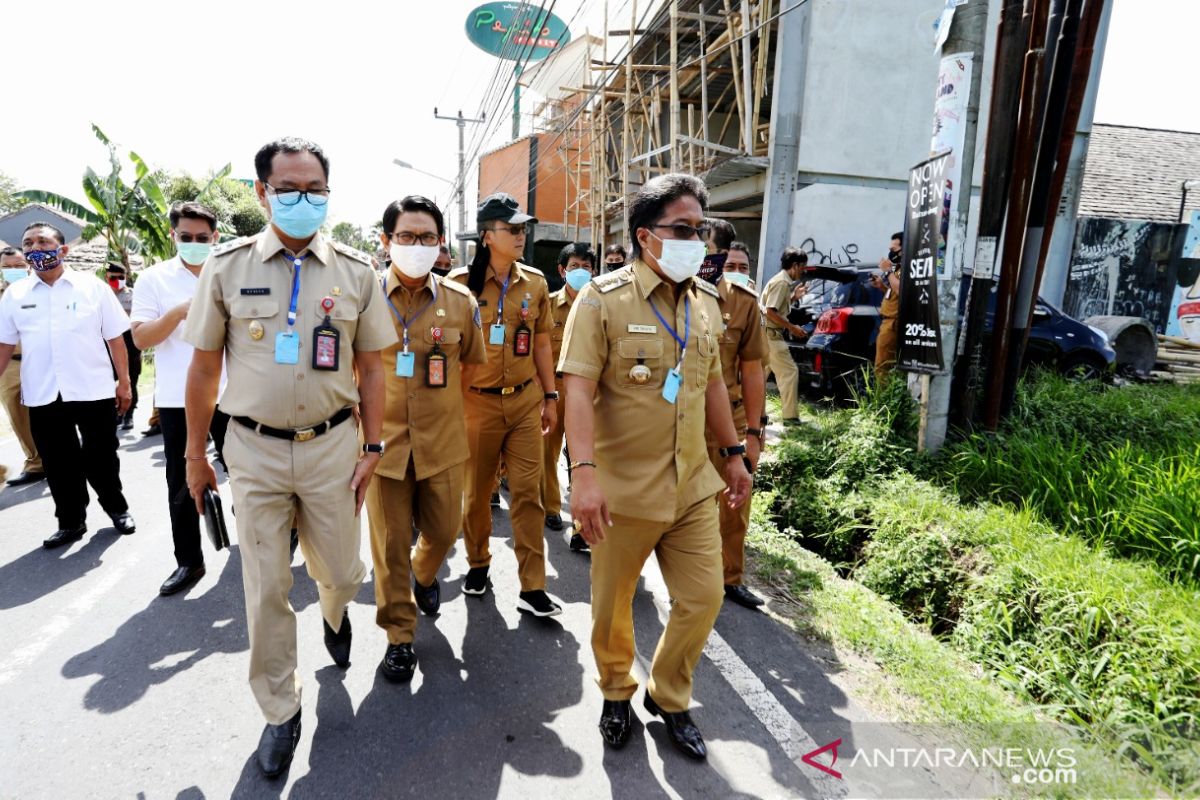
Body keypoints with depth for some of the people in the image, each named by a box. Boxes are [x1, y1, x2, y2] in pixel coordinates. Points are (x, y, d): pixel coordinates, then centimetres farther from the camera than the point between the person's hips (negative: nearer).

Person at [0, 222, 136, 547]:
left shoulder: (92, 286, 0)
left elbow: (115, 337, 1)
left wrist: (124, 382, 0)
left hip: (93, 390, -2)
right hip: (43, 396, 2)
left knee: (101, 457, 8)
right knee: (58, 463, 10)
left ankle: (116, 507, 28)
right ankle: (70, 521, 24)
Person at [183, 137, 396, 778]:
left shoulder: (355, 270, -1)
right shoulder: (227, 266, -2)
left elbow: (370, 367, 3)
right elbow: (204, 368, 3)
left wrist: (372, 448, 0)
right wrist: (195, 454, 6)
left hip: (331, 445, 1)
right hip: (255, 449, 0)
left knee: (340, 574, 11)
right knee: (265, 590, 7)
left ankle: (334, 614, 50)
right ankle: (281, 710, 28)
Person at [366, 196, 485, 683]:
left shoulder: (460, 302, 0)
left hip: (443, 441, 2)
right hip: (383, 440, -1)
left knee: (443, 531, 14)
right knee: (390, 545, 5)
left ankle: (424, 575, 49)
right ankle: (399, 636, 24)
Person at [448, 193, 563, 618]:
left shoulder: (535, 283, 4)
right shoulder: (461, 282, -5)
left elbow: (541, 343, 10)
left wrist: (550, 396, 10)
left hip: (525, 400, 2)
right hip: (478, 402, -2)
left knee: (528, 492, 1)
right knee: (477, 490, 12)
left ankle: (532, 587, 8)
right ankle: (478, 563, 35)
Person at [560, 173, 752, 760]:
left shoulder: (705, 301, 9)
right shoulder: (603, 299, -10)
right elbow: (578, 389, -18)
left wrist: (733, 453, 19)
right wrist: (583, 473, -28)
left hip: (693, 486, 5)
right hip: (623, 489, -5)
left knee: (703, 598, 9)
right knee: (611, 604, 12)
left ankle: (669, 698, 35)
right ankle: (616, 693, 40)